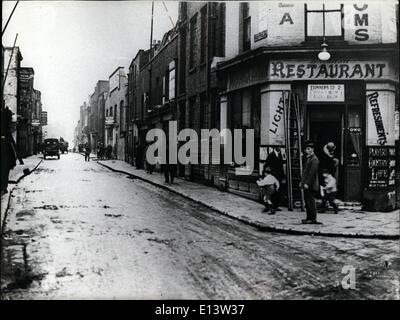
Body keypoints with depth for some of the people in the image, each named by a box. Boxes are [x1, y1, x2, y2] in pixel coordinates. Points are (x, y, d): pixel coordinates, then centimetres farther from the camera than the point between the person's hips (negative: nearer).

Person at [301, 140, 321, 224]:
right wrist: (302, 182, 17)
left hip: (310, 185, -10)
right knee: (307, 201, 13)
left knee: (310, 201, -7)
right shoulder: (308, 158, 18)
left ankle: (313, 219, -3)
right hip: (306, 185, 10)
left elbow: (312, 173, -20)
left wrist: (307, 183, -22)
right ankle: (309, 217, 19)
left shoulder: (314, 159, -14)